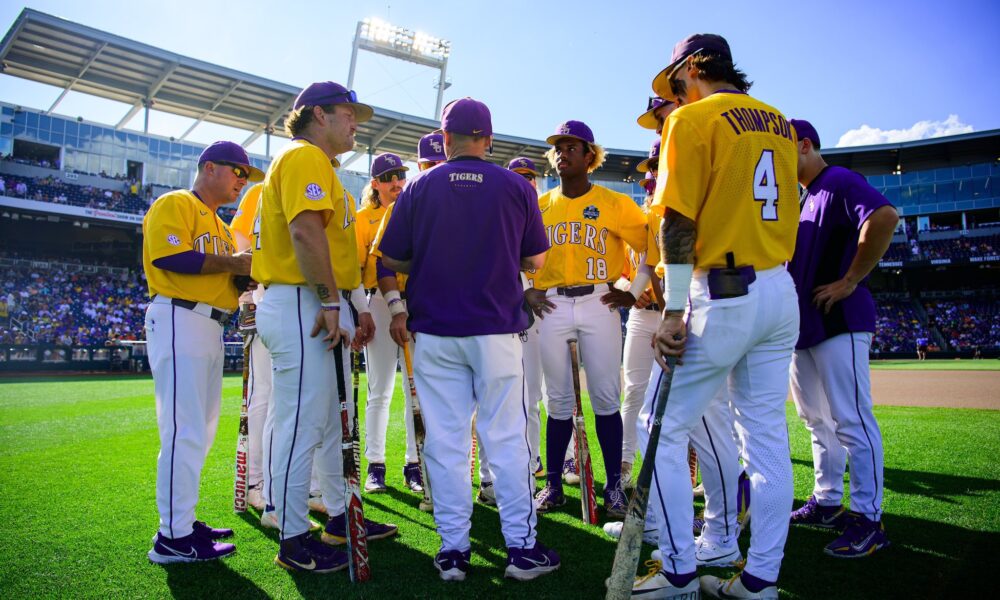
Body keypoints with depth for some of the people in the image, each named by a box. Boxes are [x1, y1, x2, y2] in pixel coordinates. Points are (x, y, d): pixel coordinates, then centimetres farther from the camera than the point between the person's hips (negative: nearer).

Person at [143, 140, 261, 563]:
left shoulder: (220, 225, 25)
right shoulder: (175, 204, -3)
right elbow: (168, 256, -18)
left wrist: (248, 270, 1)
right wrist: (230, 262, -14)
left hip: (211, 329, 10)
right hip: (180, 320, -10)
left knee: (200, 431, 14)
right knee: (184, 430, -11)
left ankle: (181, 521, 24)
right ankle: (174, 538, -4)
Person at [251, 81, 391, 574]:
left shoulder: (320, 165, 24)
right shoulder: (304, 157, -8)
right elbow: (306, 230, -23)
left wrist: (352, 307, 20)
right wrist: (331, 302, -24)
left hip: (323, 309, 11)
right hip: (301, 307, -11)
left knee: (334, 419, 17)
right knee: (301, 423, -4)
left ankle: (340, 516, 30)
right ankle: (294, 541, 7)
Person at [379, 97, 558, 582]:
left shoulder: (419, 187, 2)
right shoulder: (516, 187, 1)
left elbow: (393, 260, 2)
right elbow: (535, 260, 7)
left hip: (435, 333, 1)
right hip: (497, 330, 0)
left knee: (445, 441, 6)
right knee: (506, 439, 6)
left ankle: (453, 550, 14)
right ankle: (521, 547, 12)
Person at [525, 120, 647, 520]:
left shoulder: (614, 203, 2)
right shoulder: (539, 206, 12)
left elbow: (651, 246, 2)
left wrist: (632, 291, -3)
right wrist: (525, 292, 8)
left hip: (598, 304, -2)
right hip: (553, 307, 2)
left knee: (605, 397, -1)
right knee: (558, 400, 6)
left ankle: (614, 486, 10)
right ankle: (553, 484, 16)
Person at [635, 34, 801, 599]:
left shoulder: (694, 118, -6)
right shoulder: (778, 120, 18)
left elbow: (679, 221, -14)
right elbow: (787, 209, 20)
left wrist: (674, 313, -14)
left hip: (724, 297, -8)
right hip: (782, 293, 8)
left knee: (664, 429, 2)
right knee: (768, 435, 10)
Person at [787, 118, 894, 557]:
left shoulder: (839, 182, -8)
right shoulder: (804, 198, 21)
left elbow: (885, 216, -27)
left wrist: (850, 281, -23)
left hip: (839, 323, -10)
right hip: (805, 324, 10)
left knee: (851, 421, -7)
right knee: (817, 420, 15)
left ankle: (868, 519, 1)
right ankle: (827, 503, 26)